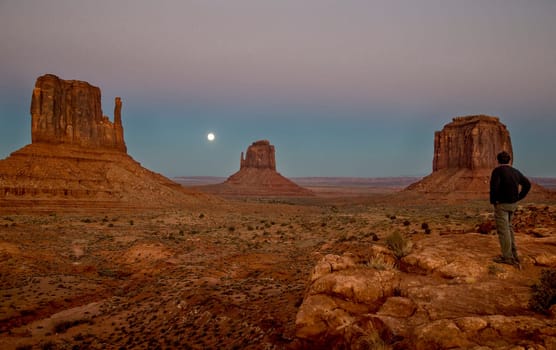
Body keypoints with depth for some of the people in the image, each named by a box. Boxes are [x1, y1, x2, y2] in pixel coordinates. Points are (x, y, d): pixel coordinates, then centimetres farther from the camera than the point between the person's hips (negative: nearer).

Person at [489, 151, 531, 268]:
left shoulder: (497, 170, -13)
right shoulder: (515, 171, 9)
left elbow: (494, 185, -27)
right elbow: (527, 184, 13)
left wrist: (493, 200, -13)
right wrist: (519, 197, 12)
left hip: (501, 204, -7)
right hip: (513, 204, 7)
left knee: (503, 230, -1)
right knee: (507, 226, 23)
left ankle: (507, 257, 4)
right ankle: (513, 251, 24)